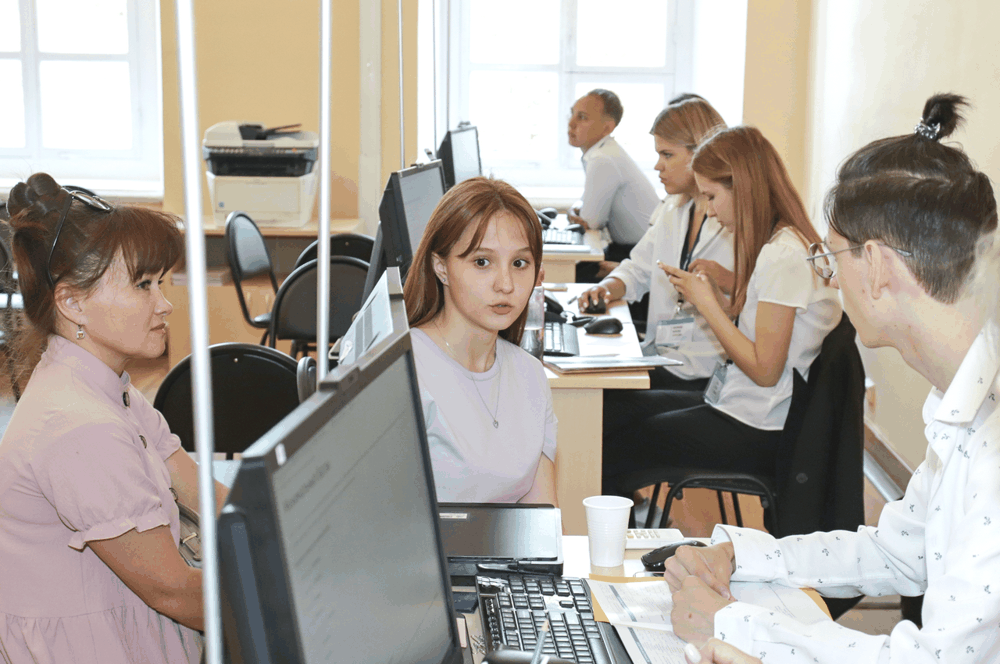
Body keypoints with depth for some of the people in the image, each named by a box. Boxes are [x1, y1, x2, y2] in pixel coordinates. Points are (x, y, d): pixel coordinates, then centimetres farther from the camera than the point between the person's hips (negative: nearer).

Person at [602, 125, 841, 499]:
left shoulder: (783, 254, -21)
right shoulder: (779, 244, 9)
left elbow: (765, 370, -21)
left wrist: (708, 304, -14)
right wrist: (719, 301, 1)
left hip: (755, 435, -10)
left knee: (608, 451, -8)